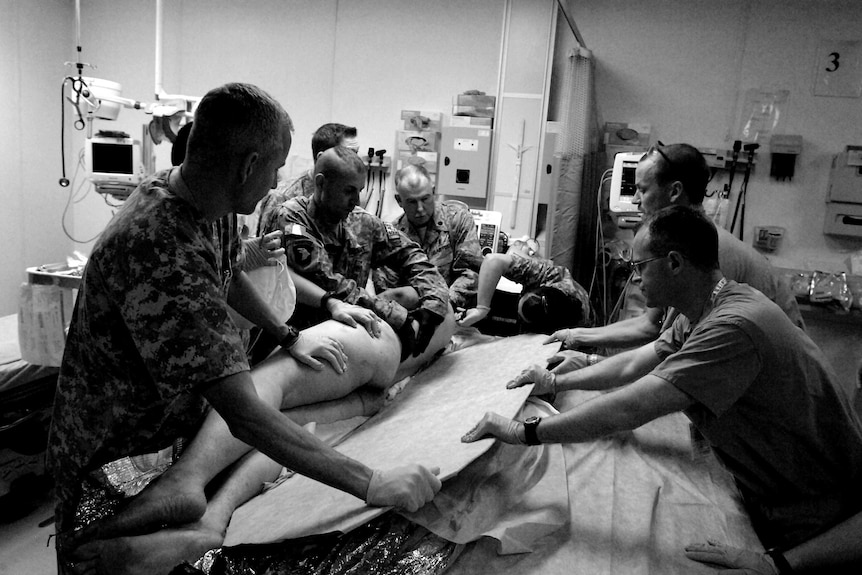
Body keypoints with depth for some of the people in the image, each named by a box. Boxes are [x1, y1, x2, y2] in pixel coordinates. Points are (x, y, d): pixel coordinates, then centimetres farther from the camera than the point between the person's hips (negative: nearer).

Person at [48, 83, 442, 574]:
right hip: (113, 463, -8)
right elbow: (245, 415, -40)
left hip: (179, 420, 8)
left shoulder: (178, 191, -8)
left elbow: (228, 277, 13)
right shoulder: (161, 254, -38)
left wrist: (289, 336, 7)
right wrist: (371, 484, -36)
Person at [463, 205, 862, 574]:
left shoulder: (735, 326, -30)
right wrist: (556, 383, 9)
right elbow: (633, 364, 11)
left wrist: (523, 432, -28)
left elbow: (628, 409, -33)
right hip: (768, 496, 7)